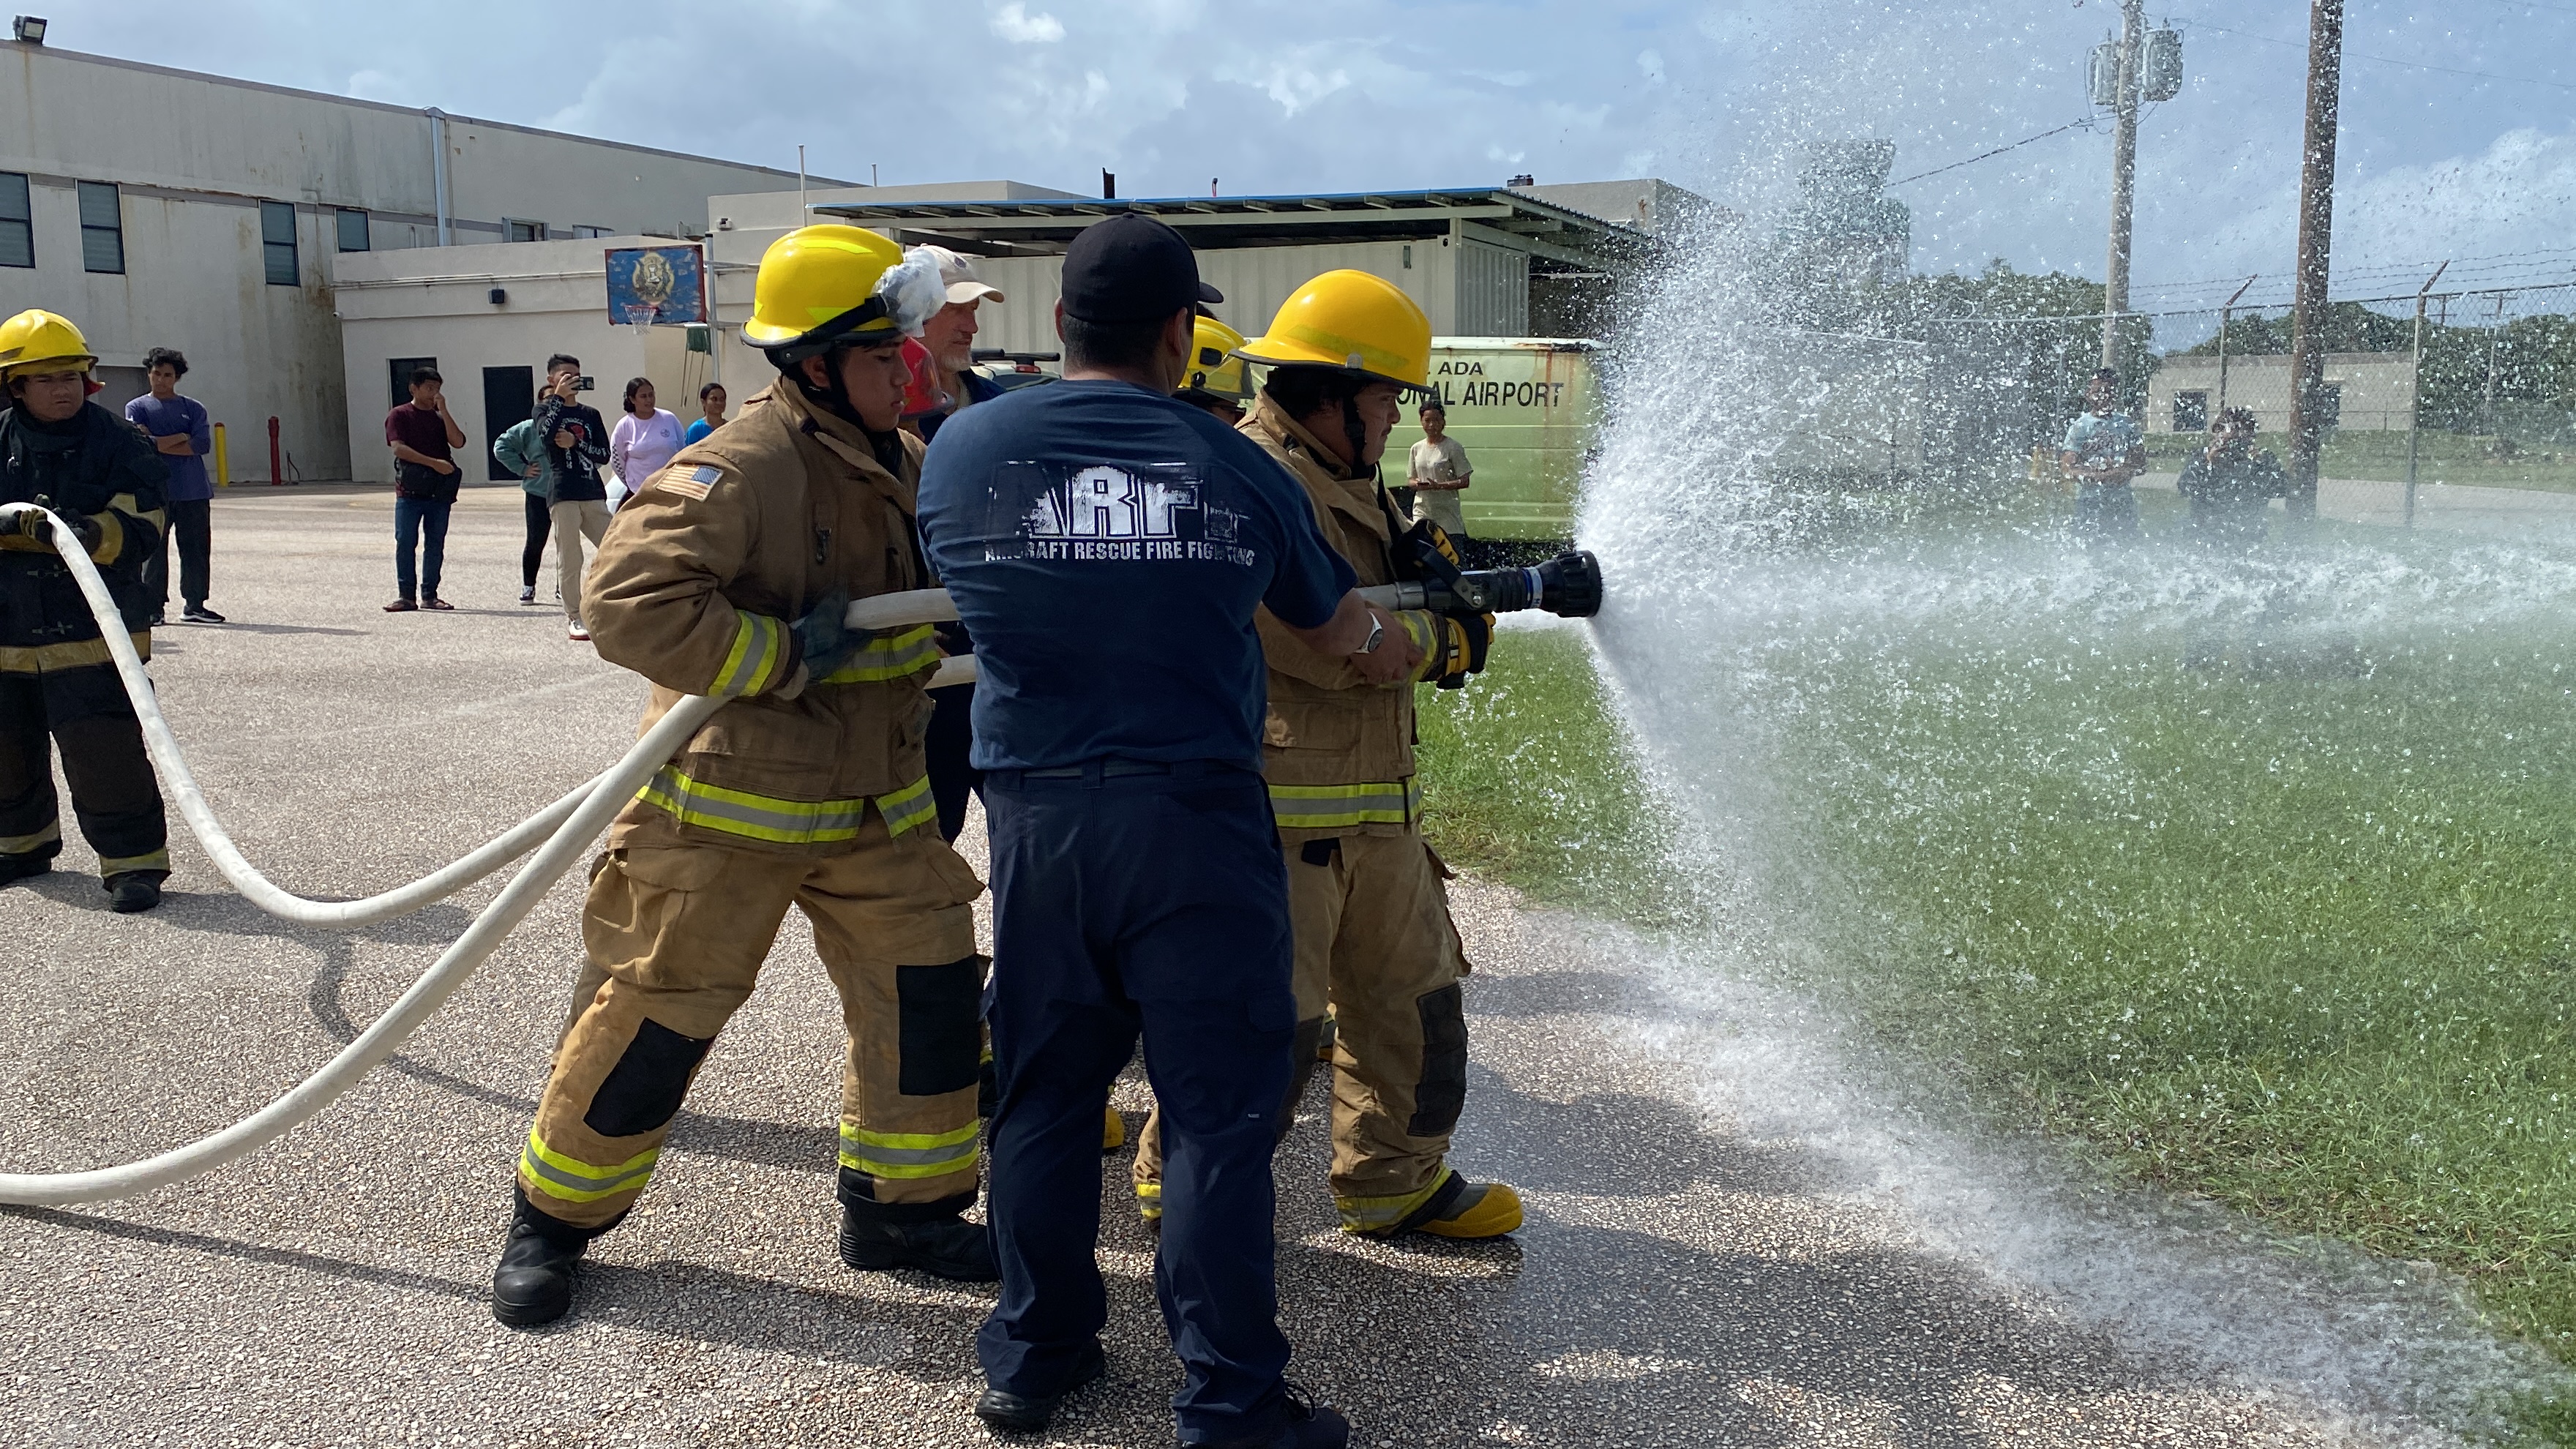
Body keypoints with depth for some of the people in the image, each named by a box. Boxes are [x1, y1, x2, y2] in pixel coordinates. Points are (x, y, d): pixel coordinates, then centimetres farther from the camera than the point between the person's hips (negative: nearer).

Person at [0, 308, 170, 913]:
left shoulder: (118, 443, -5)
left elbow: (141, 529, -13)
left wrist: (87, 533, -32)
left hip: (89, 633, -5)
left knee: (103, 749, -12)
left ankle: (133, 861, -3)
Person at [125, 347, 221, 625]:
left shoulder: (193, 408, 13)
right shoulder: (137, 408, 8)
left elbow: (203, 444, -3)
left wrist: (159, 444, -6)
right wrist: (181, 438, -6)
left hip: (194, 491, 2)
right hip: (155, 491, -2)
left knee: (197, 548, 3)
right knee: (154, 549, -2)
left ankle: (194, 605, 11)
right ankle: (153, 607, 2)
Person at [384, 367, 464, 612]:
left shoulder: (441, 417, 15)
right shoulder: (400, 415, 3)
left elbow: (458, 442, -2)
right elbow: (399, 448, -10)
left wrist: (443, 410, -5)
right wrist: (434, 463, -17)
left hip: (439, 491, 4)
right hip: (409, 490, -3)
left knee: (435, 544, 5)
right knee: (405, 543, -4)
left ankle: (430, 595, 11)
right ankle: (405, 595, 0)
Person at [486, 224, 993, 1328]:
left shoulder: (903, 468, 7)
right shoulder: (741, 468, -21)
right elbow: (630, 599, -30)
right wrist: (784, 657, -26)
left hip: (873, 800, 7)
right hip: (727, 802, -7)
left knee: (929, 982, 5)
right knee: (655, 1008, 2)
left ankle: (901, 1205, 22)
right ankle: (554, 1217, 24)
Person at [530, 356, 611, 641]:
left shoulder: (590, 414, 17)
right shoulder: (545, 408, 8)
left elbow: (604, 455, 9)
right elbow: (545, 434, -16)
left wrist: (575, 443, -5)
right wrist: (558, 396, -12)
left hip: (593, 494, 4)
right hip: (563, 494, -4)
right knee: (569, 561, -4)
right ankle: (573, 618, 3)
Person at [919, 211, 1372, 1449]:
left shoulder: (963, 449, 1)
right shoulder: (1238, 469, -2)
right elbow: (1349, 640, 10)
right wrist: (1418, 640, 32)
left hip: (1037, 823, 3)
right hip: (1197, 824, -2)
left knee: (1045, 1094, 16)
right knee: (1218, 1112, 5)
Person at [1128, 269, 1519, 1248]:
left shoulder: (1345, 482, 17)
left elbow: (1410, 614, 19)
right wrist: (1444, 637, -7)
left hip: (1373, 807, 10)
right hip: (1278, 808, -10)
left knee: (1415, 993, 16)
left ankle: (1398, 1182, 30)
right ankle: (1180, 1180, 15)